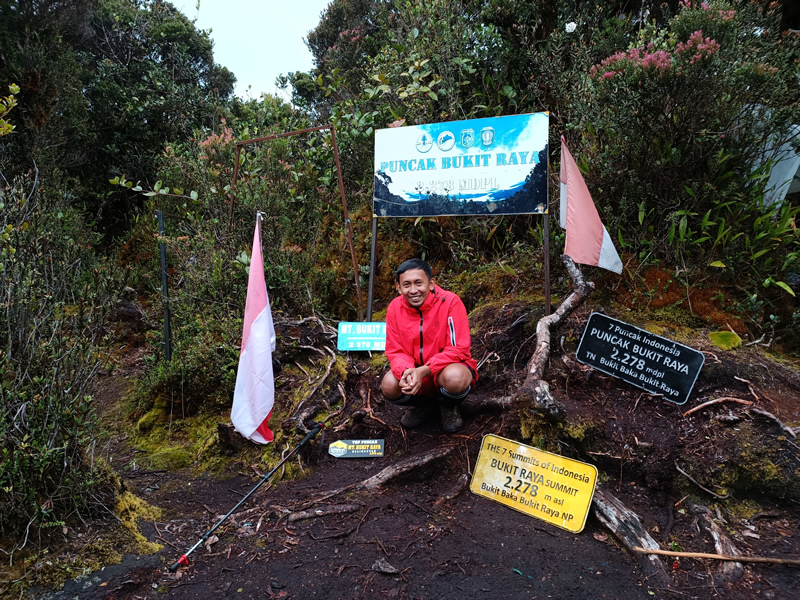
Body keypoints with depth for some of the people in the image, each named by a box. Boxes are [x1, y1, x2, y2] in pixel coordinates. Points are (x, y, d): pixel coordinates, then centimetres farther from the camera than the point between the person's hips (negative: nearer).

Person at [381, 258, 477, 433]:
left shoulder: (450, 302, -19)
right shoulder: (395, 307, -7)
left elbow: (459, 349, -20)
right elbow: (395, 351, -3)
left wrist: (424, 371, -30)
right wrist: (406, 371, -27)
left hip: (448, 367, -3)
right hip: (415, 373, 3)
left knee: (454, 377, -38)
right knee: (389, 385, -26)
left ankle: (448, 406, 3)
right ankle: (424, 404, 11)